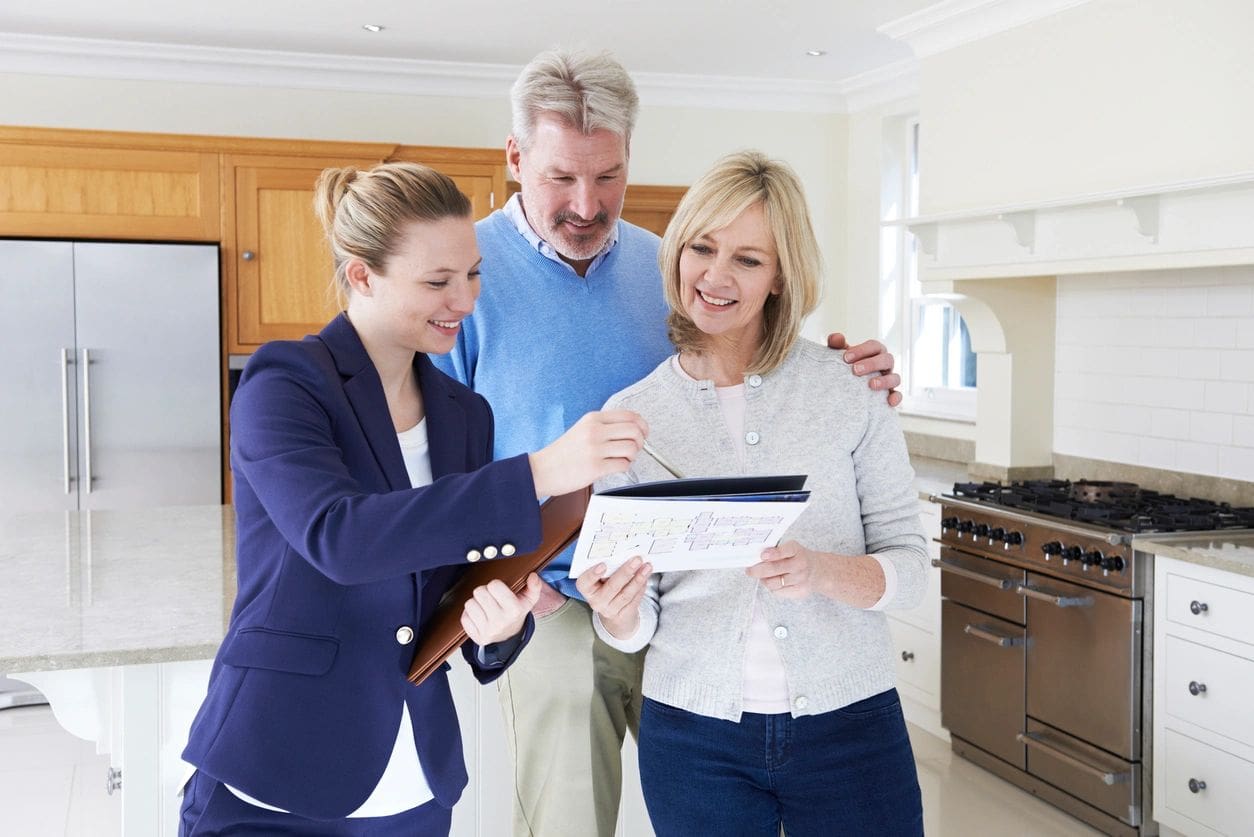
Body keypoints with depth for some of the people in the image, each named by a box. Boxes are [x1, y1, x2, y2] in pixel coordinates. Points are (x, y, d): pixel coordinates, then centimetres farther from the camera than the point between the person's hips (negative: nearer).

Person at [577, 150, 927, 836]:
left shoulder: (851, 388, -5)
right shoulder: (630, 416, -2)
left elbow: (909, 567, -4)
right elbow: (636, 626, 1)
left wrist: (823, 572, -23)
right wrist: (620, 616, -21)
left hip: (851, 724, -1)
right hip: (693, 734, 1)